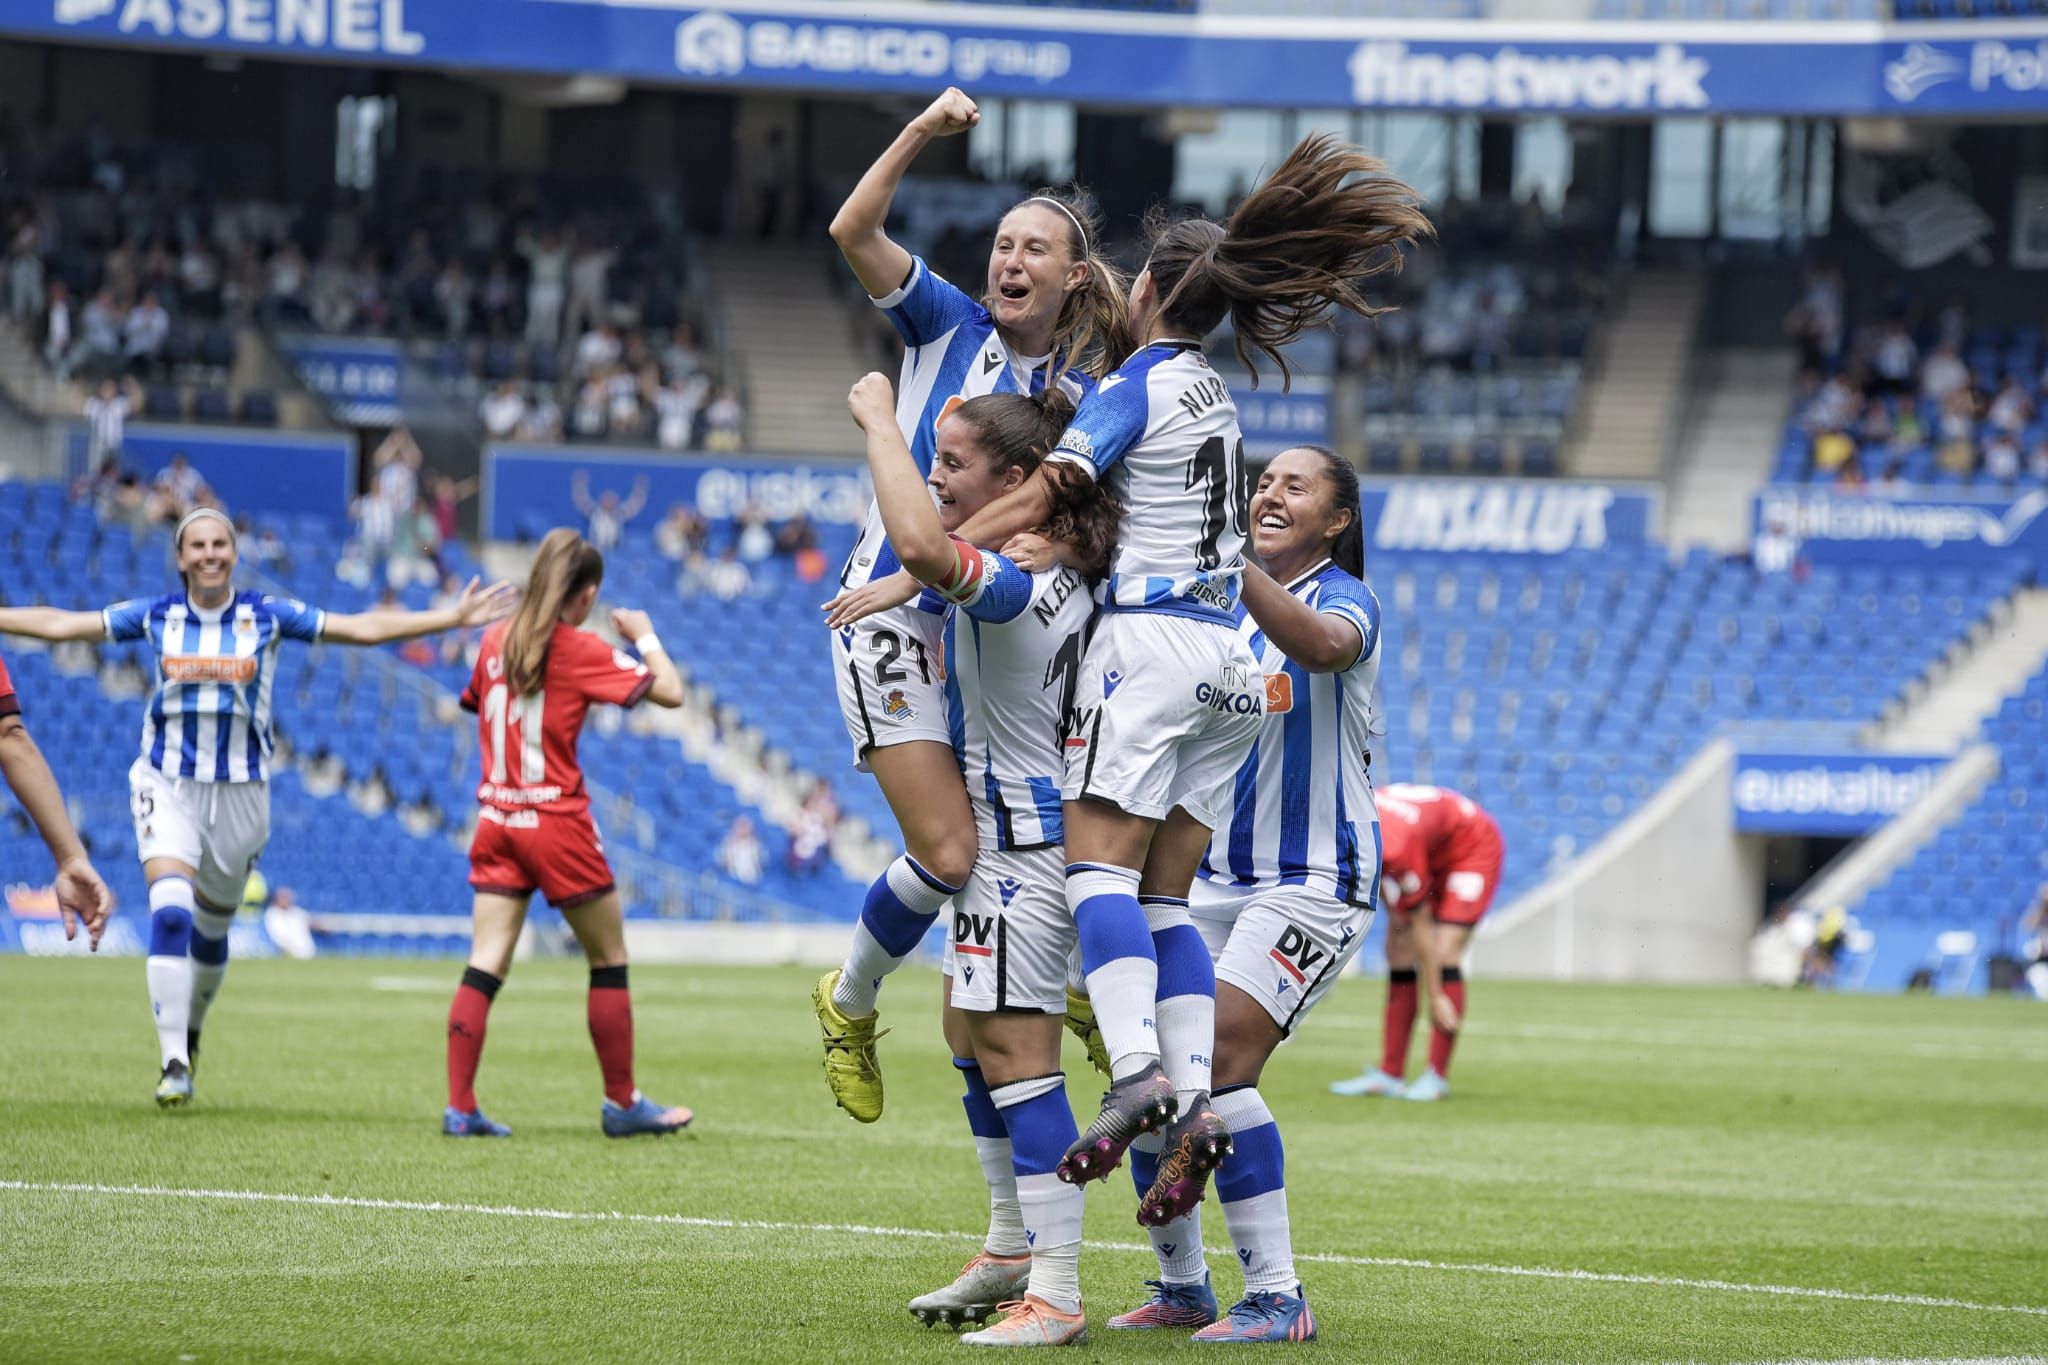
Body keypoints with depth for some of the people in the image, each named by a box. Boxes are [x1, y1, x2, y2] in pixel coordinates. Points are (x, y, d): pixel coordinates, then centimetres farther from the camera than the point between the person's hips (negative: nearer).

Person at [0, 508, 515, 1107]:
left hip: (240, 791, 1)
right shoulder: (157, 616, 1)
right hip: (167, 787, -1)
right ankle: (173, 1063, -22)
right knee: (170, 912, -20)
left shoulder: (267, 616, -1)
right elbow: (59, 624, 6)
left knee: (211, 930, 12)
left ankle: (189, 1034, 40)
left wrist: (455, 617, -3)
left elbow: (363, 628, 1)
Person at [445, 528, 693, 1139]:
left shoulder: (497, 640, 7)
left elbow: (476, 702, 24)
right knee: (610, 962, 9)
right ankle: (622, 1104, 13)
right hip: (556, 822, -5)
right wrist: (645, 635, 6)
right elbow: (670, 691, -9)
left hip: (496, 820, 5)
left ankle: (459, 1106, -7)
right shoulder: (580, 649, -9)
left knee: (485, 967, 1)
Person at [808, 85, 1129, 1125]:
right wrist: (920, 133, -22)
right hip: (895, 608, -4)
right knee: (949, 853, -14)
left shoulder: (1089, 395, 6)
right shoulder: (948, 325, 0)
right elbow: (853, 231, -12)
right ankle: (850, 1005, 11)